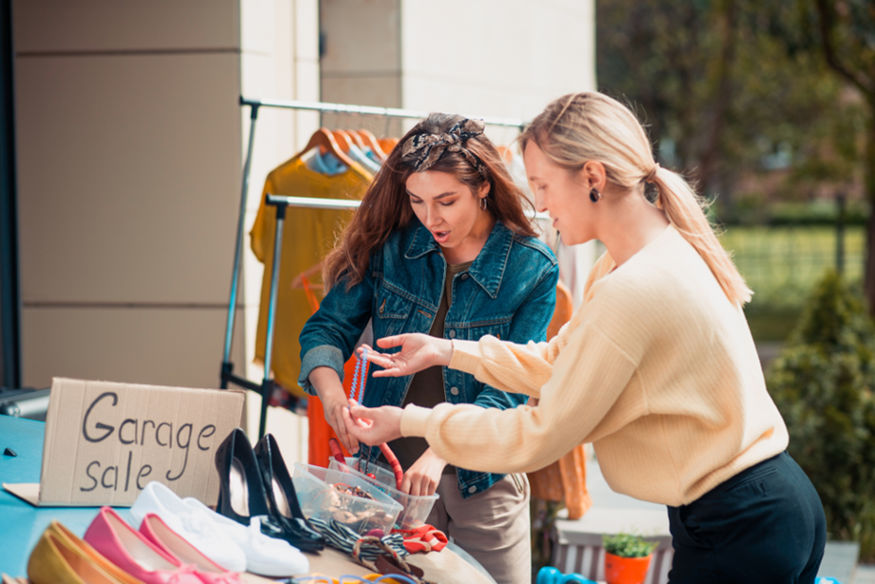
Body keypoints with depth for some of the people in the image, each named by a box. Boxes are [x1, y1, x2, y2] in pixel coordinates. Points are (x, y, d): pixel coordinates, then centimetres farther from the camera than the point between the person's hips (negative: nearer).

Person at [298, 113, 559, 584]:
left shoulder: (532, 270, -11)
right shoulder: (391, 245, -3)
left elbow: (510, 390, -15)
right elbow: (328, 327, -2)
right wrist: (330, 387, -25)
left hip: (483, 475, -1)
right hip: (392, 465, 2)